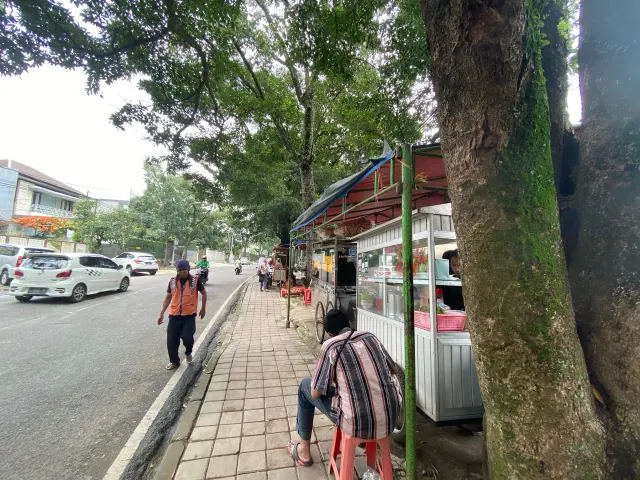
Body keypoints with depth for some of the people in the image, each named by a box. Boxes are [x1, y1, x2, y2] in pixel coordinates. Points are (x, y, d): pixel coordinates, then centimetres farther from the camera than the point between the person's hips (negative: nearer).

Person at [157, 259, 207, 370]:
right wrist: (162, 314, 9)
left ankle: (188, 353, 24)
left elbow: (203, 293, 5)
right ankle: (174, 361, 28)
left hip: (189, 315, -3)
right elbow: (168, 297, 10)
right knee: (171, 340, 5)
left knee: (187, 337, -11)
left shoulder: (195, 280, -8)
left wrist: (203, 308, 7)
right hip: (174, 315, 3)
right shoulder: (172, 281, 1)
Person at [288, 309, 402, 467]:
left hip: (358, 424, -5)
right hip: (391, 419, 5)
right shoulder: (370, 337, 2)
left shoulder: (330, 346, -12)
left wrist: (329, 382, 18)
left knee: (305, 386, 16)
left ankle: (304, 452, 32)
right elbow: (391, 369, 17)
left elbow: (315, 394, -4)